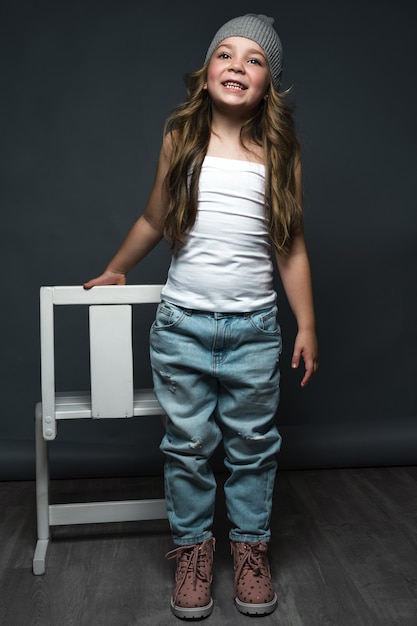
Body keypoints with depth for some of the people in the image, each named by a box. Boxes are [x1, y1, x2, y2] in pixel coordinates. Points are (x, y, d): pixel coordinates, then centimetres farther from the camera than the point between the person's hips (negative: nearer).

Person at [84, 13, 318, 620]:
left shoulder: (279, 152, 2)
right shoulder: (181, 139, 2)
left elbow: (291, 248, 4)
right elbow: (153, 221, 16)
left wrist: (307, 326, 3)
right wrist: (114, 270, 26)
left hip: (254, 329, 0)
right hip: (182, 324, 0)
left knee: (252, 446, 11)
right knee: (188, 445, 9)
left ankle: (250, 546, 31)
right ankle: (193, 547, 29)